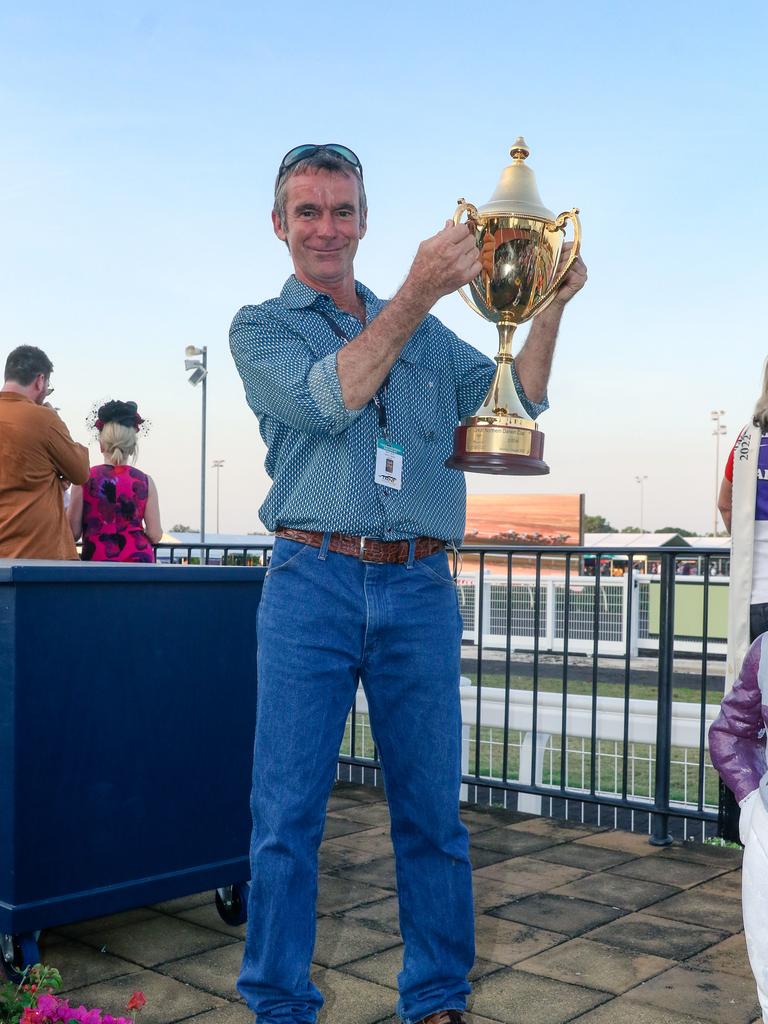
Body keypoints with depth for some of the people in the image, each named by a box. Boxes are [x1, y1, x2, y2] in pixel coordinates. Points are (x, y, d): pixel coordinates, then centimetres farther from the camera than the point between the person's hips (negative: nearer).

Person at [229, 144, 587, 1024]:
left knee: (431, 809, 8)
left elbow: (515, 403, 12)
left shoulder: (426, 330, 19)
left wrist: (549, 307, -1)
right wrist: (417, 293, -16)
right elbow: (329, 398, -12)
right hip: (312, 584, -2)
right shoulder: (261, 327, 8)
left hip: (420, 590, 3)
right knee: (286, 813, 1)